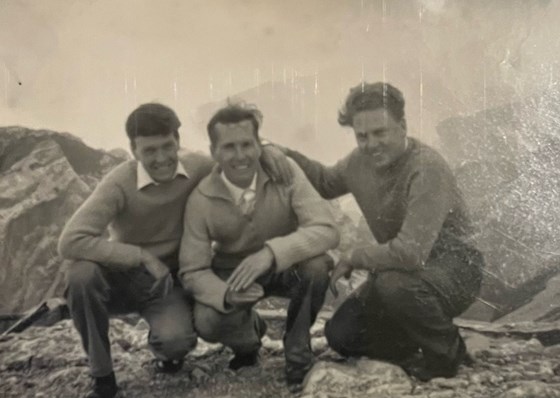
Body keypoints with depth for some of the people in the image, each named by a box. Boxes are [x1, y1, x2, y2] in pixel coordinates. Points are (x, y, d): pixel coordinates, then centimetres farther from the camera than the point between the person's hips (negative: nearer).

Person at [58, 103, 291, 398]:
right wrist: (143, 256, -30)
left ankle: (166, 350, 14)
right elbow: (70, 241, -31)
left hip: (169, 281, 1)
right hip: (123, 278, -1)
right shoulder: (119, 183, -24)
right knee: (82, 274, -35)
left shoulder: (198, 168, -13)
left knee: (176, 341, -30)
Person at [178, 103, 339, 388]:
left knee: (316, 264, -33)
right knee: (207, 323, -29)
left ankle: (298, 354, -5)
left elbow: (327, 231, -31)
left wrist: (272, 252, -47)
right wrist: (226, 294, -39)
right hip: (231, 273, 0)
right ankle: (249, 334, 12)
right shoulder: (201, 200, -20)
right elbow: (193, 271, -16)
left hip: (286, 267, 0)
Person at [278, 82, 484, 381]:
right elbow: (326, 183, 18)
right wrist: (287, 155, 1)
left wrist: (353, 258, -22)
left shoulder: (427, 169, -29)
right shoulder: (360, 161, -6)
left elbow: (410, 252, -38)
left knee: (394, 285, -38)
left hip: (453, 268, -7)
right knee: (341, 336, -2)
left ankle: (447, 352, -8)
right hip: (403, 268, 7)